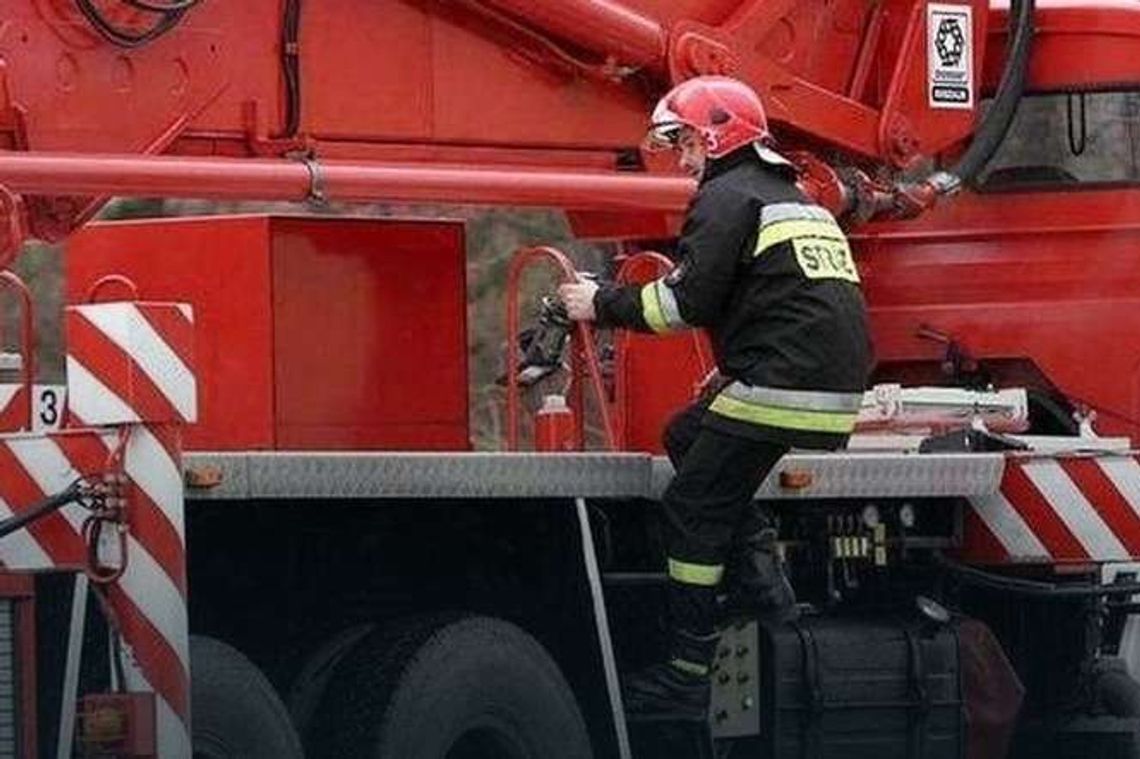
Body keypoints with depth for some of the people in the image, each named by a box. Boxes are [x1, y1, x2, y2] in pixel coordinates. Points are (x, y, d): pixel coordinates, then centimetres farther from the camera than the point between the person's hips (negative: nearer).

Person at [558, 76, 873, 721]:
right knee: (687, 439, 23)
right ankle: (769, 586, 12)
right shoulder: (798, 201, 25)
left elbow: (692, 302, -11)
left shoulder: (729, 197, -4)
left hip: (783, 386, -9)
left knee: (694, 507, -1)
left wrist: (603, 305, -1)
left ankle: (688, 678, -2)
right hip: (837, 392, 9)